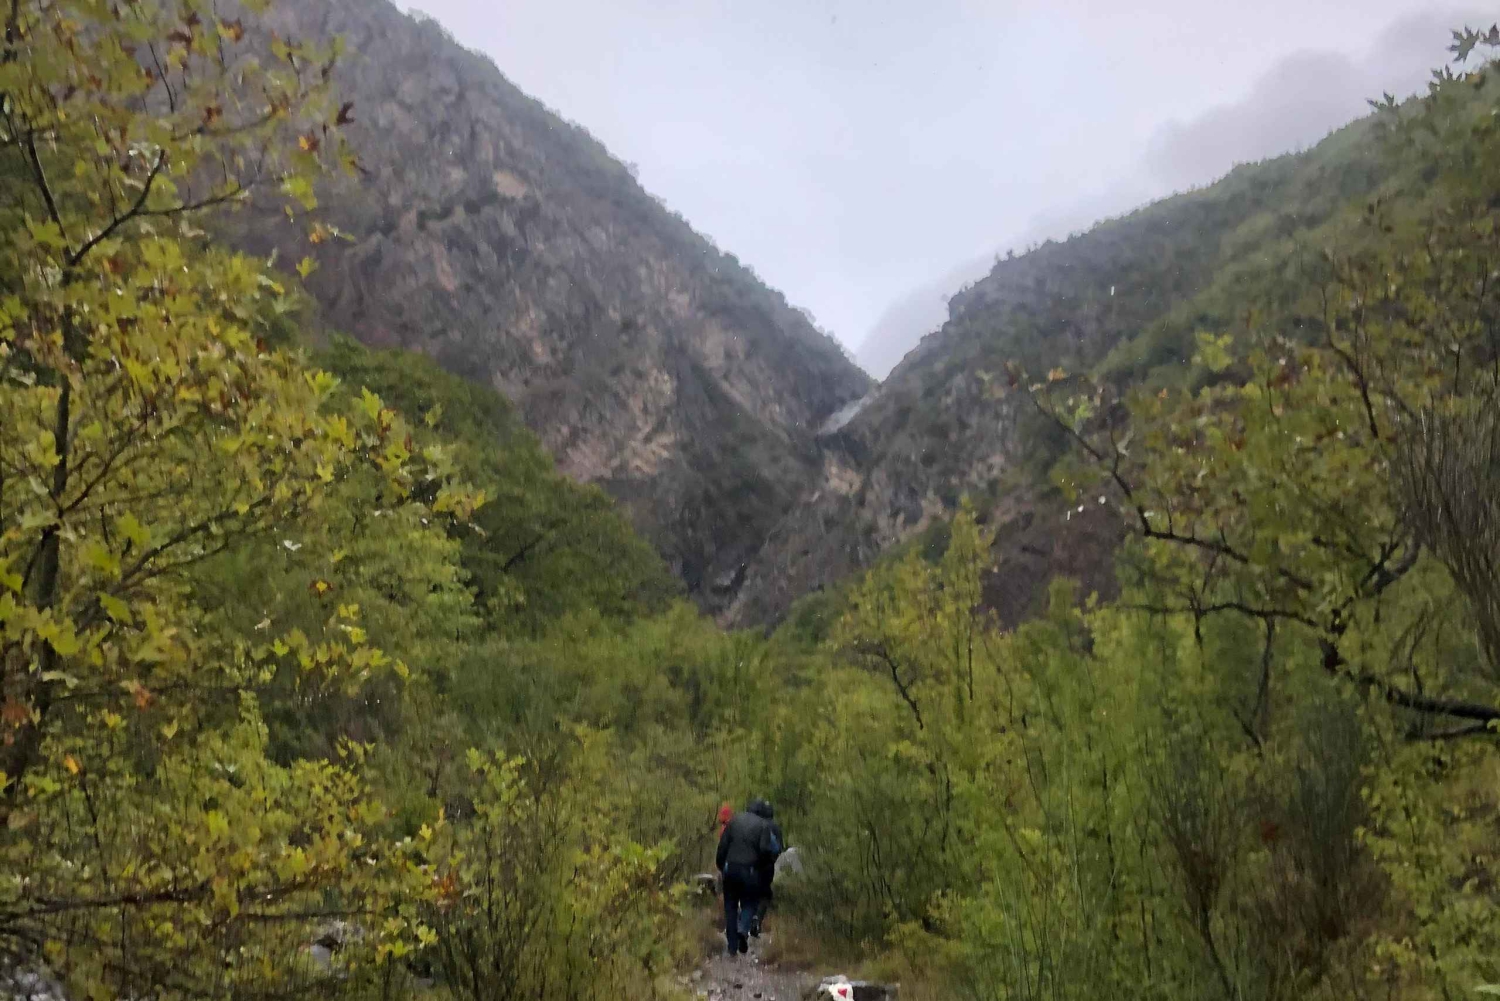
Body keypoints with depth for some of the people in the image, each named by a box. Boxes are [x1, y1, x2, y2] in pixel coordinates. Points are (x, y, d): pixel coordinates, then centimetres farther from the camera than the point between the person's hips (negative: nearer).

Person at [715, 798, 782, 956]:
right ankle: (743, 929, -16)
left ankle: (732, 946, 14)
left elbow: (722, 846, 5)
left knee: (730, 906, 13)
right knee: (749, 902, 13)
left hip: (730, 868, 3)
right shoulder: (764, 825, -4)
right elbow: (765, 848, -14)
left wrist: (720, 865, 14)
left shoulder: (734, 820, 6)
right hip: (750, 870, -3)